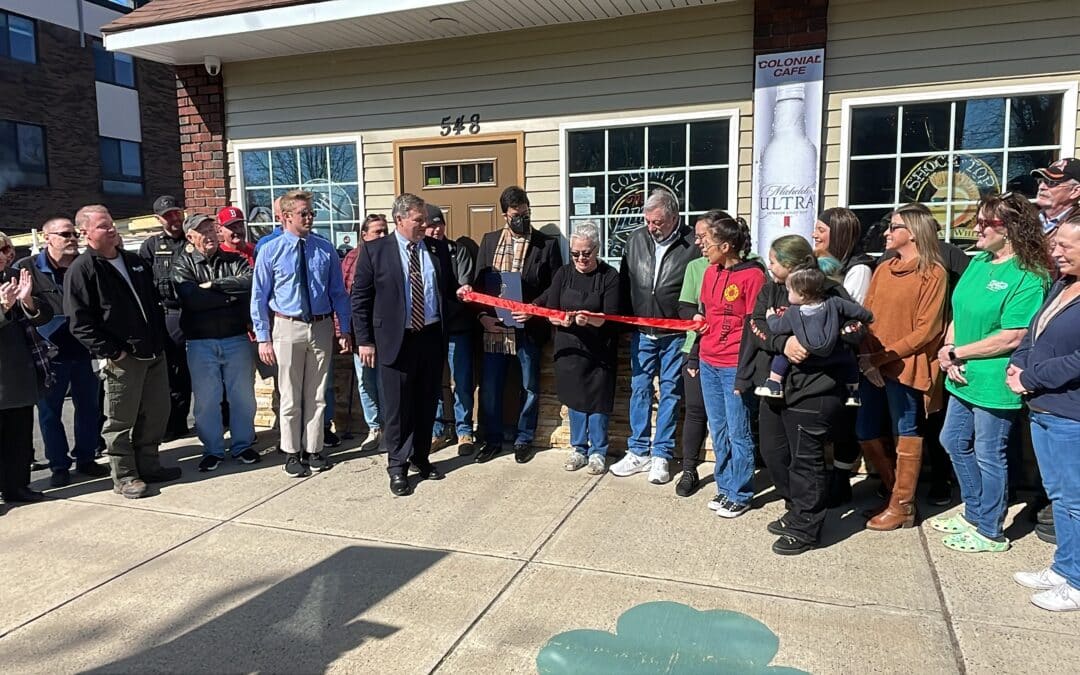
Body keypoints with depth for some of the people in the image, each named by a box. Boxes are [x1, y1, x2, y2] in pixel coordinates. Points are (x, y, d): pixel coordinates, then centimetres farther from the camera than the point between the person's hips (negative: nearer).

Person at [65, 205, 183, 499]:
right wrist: (110, 351, -17)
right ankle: (124, 477, 14)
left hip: (154, 353, 7)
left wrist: (161, 338, 12)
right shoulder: (81, 270, -7)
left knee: (157, 414, 12)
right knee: (120, 420, 2)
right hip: (121, 358, -7)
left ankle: (148, 466, 26)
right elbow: (80, 322, -13)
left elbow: (155, 301, 22)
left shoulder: (136, 262, 15)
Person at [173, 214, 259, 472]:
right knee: (206, 399, 5)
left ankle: (242, 445, 23)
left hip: (236, 338, 1)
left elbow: (251, 282, -14)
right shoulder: (183, 264, 1)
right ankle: (212, 450, 20)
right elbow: (192, 299, -16)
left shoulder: (234, 260, 7)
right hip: (200, 342, -1)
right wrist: (231, 295, -12)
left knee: (243, 395, 8)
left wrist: (214, 284, -14)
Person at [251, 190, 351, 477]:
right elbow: (259, 298, -3)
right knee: (290, 396, 8)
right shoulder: (270, 251, -5)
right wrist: (263, 338, -6)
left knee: (316, 395, 12)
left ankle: (313, 449, 26)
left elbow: (338, 292, 6)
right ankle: (292, 453, 23)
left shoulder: (326, 249, 1)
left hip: (321, 327, 2)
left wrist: (344, 330, 3)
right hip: (287, 327, -2)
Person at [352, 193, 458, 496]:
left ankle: (421, 457, 30)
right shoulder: (375, 250, -3)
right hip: (395, 340, -3)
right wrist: (365, 340, -6)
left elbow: (448, 288, 19)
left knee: (426, 404, 13)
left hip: (432, 337, 4)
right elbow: (360, 298, -2)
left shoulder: (438, 249, 8)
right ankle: (398, 466, 18)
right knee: (397, 406, 4)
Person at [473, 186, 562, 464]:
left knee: (529, 388, 9)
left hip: (528, 329, -2)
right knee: (489, 388, 9)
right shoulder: (489, 240, 8)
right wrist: (482, 316, -5)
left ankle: (524, 440, 26)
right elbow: (478, 283, 8)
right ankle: (492, 440, 25)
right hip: (493, 328, 2)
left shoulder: (547, 244, -2)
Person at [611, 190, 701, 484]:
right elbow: (624, 283, 10)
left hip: (675, 335, -4)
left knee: (670, 393, 6)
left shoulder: (693, 244, -11)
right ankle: (639, 452, 20)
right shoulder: (636, 239, 2)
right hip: (641, 332, 4)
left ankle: (661, 455, 16)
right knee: (639, 390, 9)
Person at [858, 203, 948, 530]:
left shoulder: (933, 273, -8)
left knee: (906, 434, 4)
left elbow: (926, 330, -13)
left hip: (906, 367, -7)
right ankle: (897, 490, 30)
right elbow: (866, 317, 7)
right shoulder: (883, 269, 12)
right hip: (874, 367, 7)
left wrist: (882, 357, -16)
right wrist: (866, 357, -8)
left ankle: (902, 506, 17)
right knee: (865, 432, 11)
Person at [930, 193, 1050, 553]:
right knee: (954, 443, 19)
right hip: (964, 377, 8)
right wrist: (947, 351, -6)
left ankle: (990, 532, 24)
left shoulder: (1028, 277, -17)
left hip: (994, 383, -8)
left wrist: (956, 353, -16)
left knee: (988, 456, 5)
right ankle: (973, 514, 38)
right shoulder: (978, 262, 7)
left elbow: (1012, 337, -22)